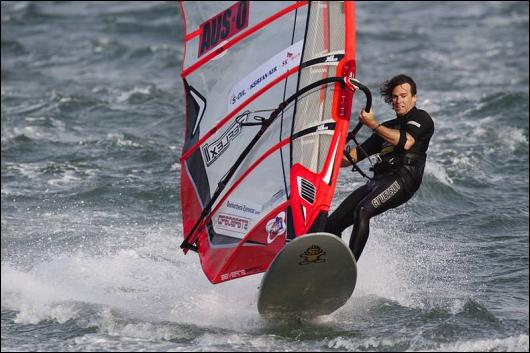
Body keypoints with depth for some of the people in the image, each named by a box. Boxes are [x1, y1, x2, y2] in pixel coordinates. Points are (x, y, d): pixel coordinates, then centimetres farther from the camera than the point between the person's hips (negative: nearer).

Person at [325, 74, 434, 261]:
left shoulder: (421, 118, 10)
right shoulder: (387, 127, 31)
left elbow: (405, 142, -12)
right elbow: (356, 155, 28)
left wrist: (373, 124, -6)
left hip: (403, 177, -8)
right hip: (377, 180, 8)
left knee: (362, 210, -33)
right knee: (331, 225, -4)